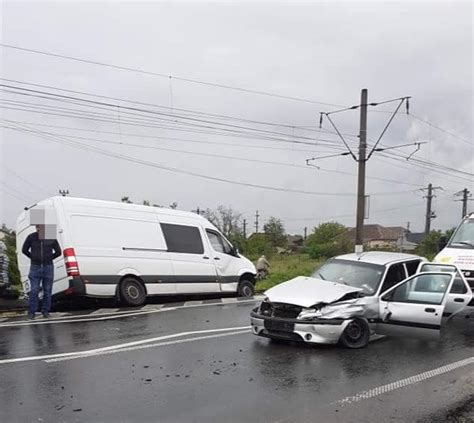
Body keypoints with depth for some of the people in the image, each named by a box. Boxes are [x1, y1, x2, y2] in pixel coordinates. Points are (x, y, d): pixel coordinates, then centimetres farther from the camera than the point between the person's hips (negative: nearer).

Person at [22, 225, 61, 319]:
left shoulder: (51, 238, -5)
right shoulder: (31, 237, -6)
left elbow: (58, 252, 7)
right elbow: (24, 250, 9)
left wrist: (48, 259, 2)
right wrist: (34, 258, 4)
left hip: (48, 267, 1)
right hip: (35, 268, 0)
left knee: (47, 291, 5)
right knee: (34, 291, -2)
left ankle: (45, 311, 16)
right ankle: (31, 312, 9)